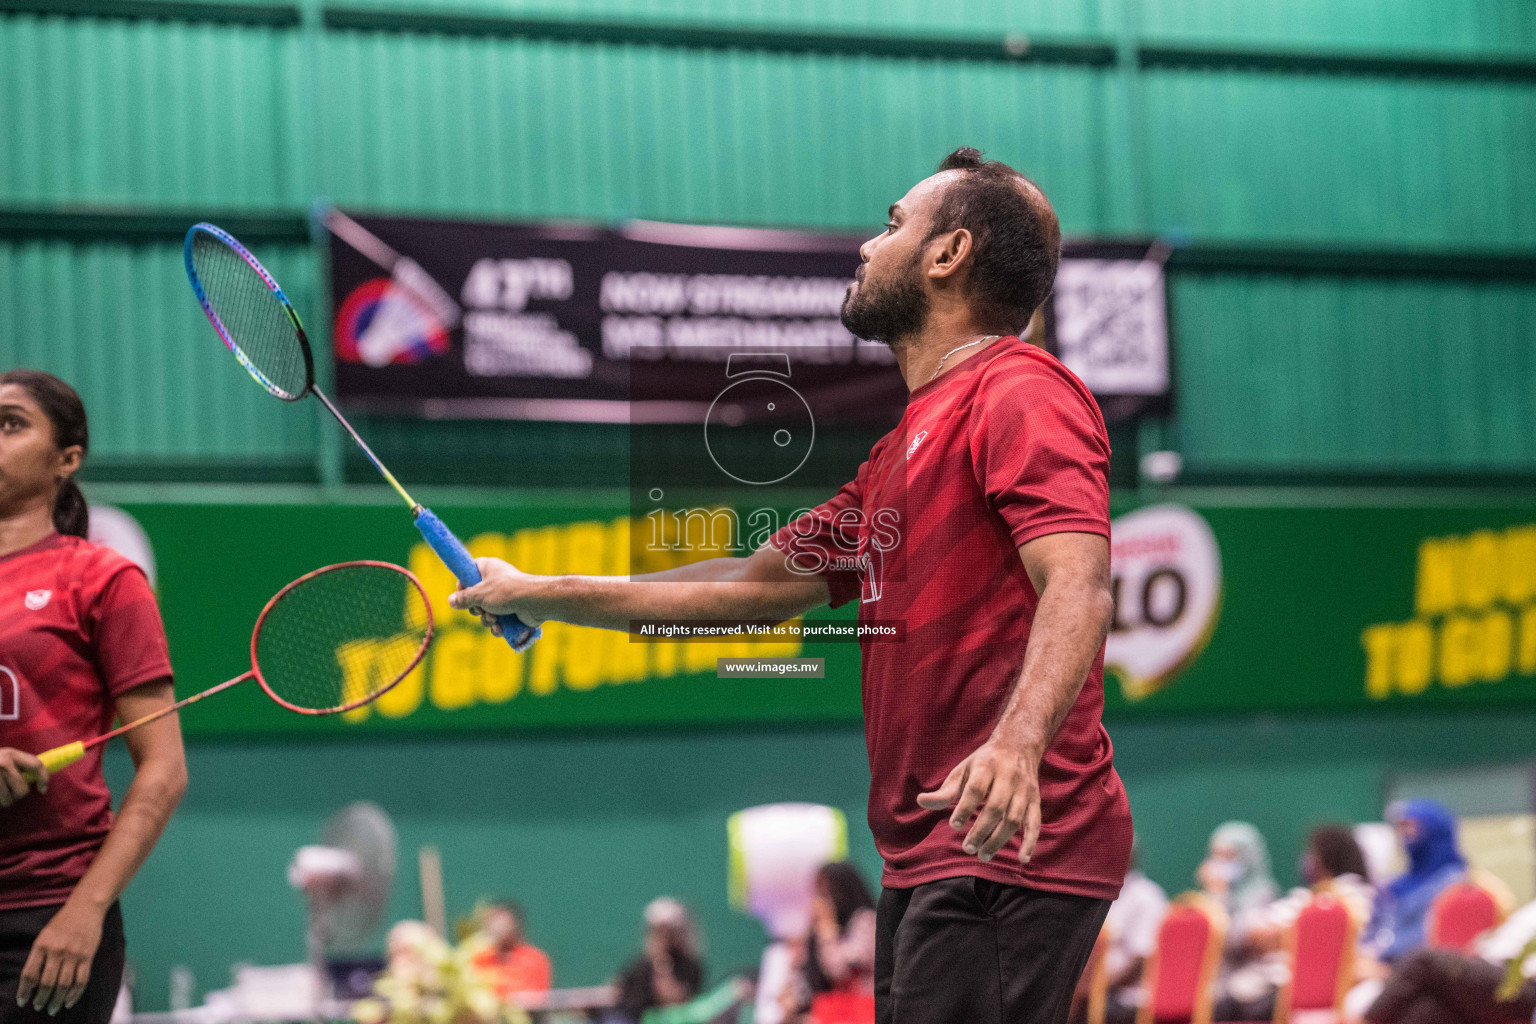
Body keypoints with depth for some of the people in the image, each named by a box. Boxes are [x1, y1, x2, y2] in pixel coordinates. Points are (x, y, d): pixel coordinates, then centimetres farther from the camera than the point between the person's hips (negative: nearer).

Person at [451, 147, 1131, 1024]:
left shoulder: (1019, 392, -7)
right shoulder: (903, 452, 25)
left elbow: (1078, 588, -22)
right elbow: (758, 585, 30)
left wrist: (1017, 742, -39)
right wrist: (537, 596, 32)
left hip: (1009, 853, -10)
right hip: (928, 857, 10)